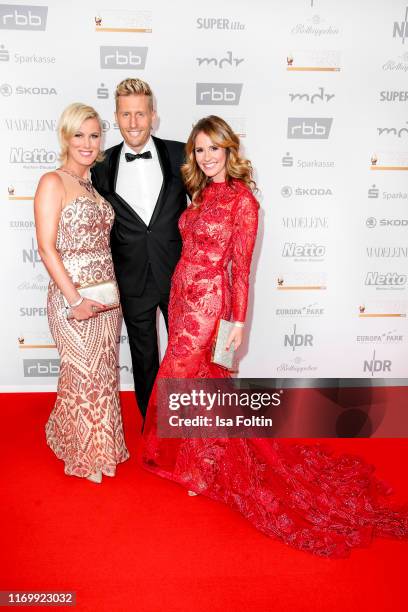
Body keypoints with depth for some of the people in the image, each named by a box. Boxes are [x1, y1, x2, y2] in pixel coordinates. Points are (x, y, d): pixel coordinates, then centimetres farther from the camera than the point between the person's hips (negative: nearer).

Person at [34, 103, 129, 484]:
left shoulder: (96, 183, 12)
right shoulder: (53, 183, -9)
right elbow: (46, 247, -15)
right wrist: (75, 299, -18)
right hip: (72, 295, -6)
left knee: (105, 372, 15)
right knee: (83, 375, 6)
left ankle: (101, 445, 35)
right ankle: (83, 454, 29)